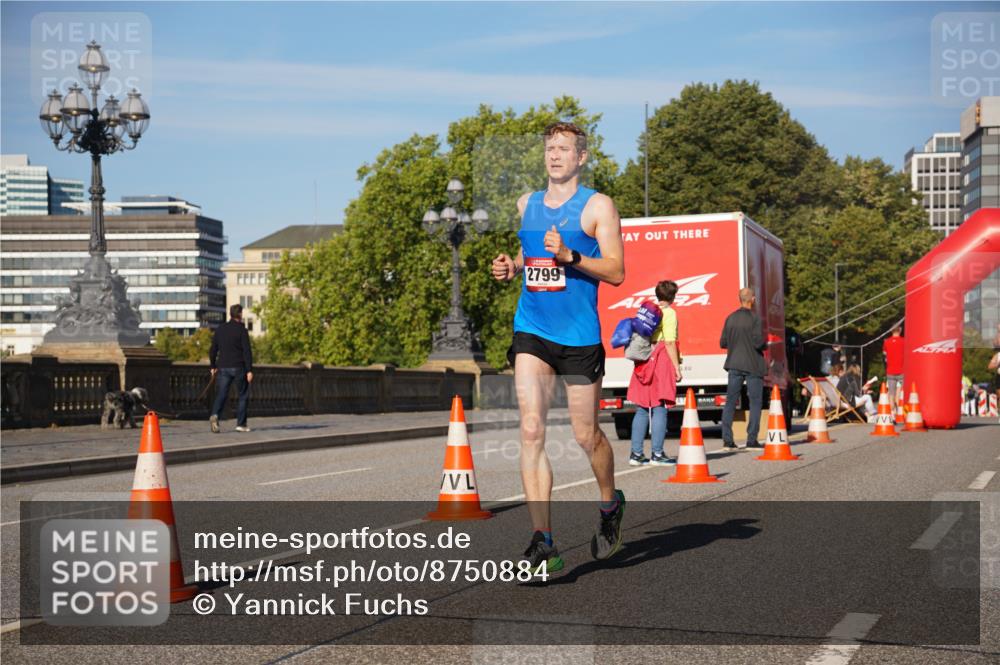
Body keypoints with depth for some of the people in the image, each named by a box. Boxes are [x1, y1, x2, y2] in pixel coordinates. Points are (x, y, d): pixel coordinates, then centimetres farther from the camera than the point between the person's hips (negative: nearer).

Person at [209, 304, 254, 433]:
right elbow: (247, 351, -12)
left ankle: (215, 415, -26)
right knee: (242, 396, 10)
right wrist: (249, 370, -11)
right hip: (238, 368, -4)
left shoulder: (220, 329, 9)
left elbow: (213, 350, 11)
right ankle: (241, 424, 9)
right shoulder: (241, 329, -7)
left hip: (223, 368, 4)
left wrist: (213, 367, 21)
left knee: (221, 394, 0)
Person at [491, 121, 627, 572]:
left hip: (579, 334, -4)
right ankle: (542, 539, -9)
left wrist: (569, 256, -21)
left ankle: (611, 505, 35)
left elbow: (616, 272, -7)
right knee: (531, 431, -9)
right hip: (531, 331, 4)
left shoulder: (597, 206, -2)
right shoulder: (527, 204, 14)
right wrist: (511, 267, 7)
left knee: (586, 436, 6)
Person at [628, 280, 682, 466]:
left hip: (644, 360, 6)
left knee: (642, 409, 9)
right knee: (659, 409, -5)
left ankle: (636, 453, 7)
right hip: (661, 360, -6)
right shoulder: (668, 313, -4)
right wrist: (677, 368, -10)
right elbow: (670, 342, -11)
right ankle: (657, 454, -7)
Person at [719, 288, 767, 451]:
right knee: (755, 402, 3)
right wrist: (765, 346, 3)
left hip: (734, 364, 5)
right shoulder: (754, 318, -11)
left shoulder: (730, 318, 5)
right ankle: (752, 440, 0)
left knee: (730, 402, 7)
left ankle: (727, 439, 4)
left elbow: (723, 343, 6)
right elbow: (758, 342, -17)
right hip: (753, 365, -5)